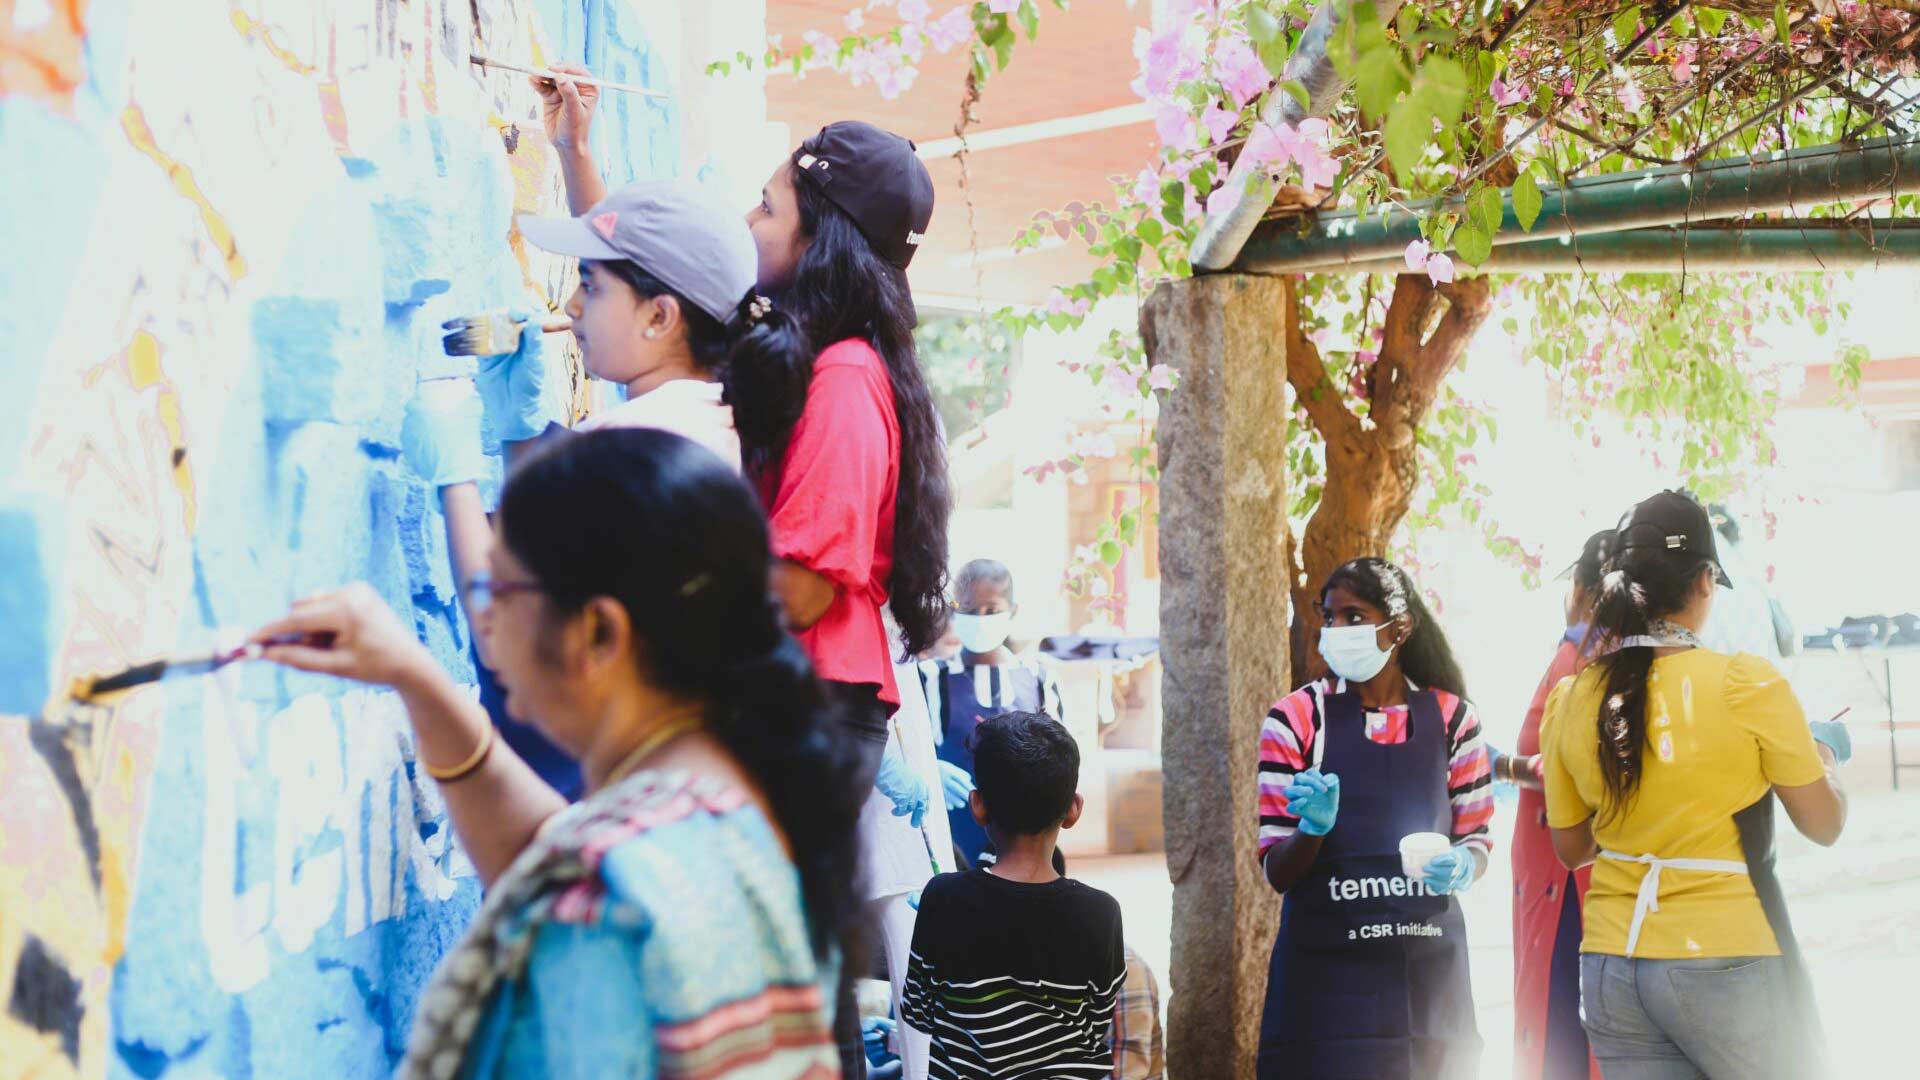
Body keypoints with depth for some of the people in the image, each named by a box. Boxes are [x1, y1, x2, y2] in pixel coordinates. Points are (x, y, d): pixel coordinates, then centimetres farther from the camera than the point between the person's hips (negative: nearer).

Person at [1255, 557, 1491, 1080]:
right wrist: (1314, 826, -22)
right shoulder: (1296, 719, -3)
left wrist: (1463, 865, -11)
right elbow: (1277, 873, -2)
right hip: (1327, 970, -2)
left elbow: (1476, 839, 12)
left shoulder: (1451, 717, 3)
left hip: (1428, 964, 2)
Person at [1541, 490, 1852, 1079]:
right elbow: (1825, 825, -1)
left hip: (1611, 970, 4)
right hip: (1726, 965, -4)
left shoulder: (1569, 701, 0)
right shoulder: (1747, 684, -12)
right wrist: (1823, 754, 18)